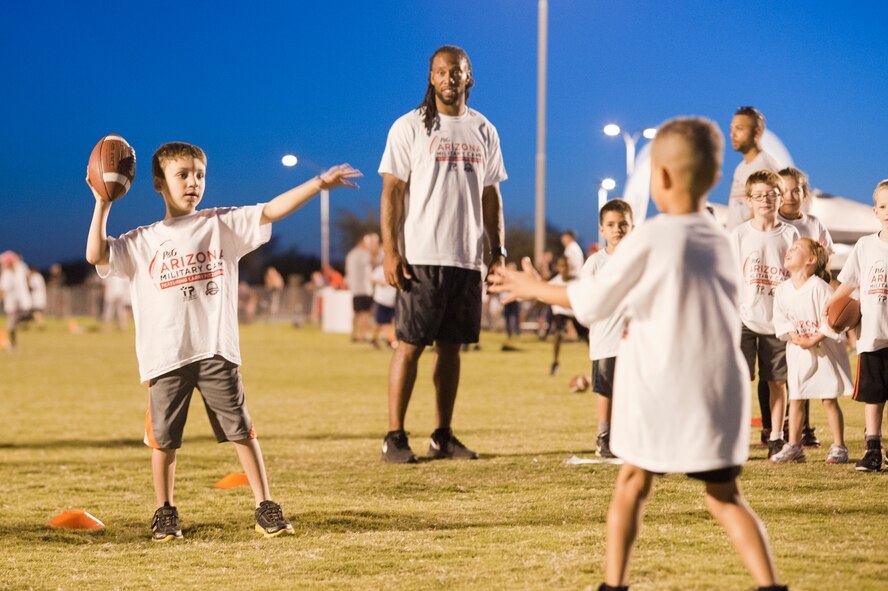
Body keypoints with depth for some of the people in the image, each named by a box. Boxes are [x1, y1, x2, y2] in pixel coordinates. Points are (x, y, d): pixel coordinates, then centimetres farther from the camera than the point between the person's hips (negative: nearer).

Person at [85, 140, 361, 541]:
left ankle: (266, 508, 4)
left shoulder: (222, 224, 8)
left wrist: (320, 183, -9)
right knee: (163, 437, 4)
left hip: (216, 350, 0)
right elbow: (96, 255, -2)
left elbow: (272, 210, 1)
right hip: (165, 355, 0)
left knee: (241, 430, -1)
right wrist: (102, 204, -1)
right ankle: (165, 513, 18)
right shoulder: (141, 242, 10)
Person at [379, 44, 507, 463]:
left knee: (451, 346, 7)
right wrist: (390, 251, -12)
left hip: (467, 257, 5)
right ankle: (394, 437, -2)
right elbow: (391, 192, -4)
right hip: (421, 256, -5)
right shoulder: (410, 127, -1)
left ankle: (443, 436, 12)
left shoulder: (483, 131, 13)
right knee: (410, 345, -5)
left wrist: (498, 249, 9)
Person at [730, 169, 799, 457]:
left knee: (777, 380, 6)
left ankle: (775, 437, 15)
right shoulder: (739, 234, 2)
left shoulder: (790, 234, 4)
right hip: (745, 317, -1)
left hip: (778, 318, 1)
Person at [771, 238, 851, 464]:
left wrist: (814, 340, -23)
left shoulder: (819, 287, -16)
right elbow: (781, 320, 3)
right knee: (795, 399, 6)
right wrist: (793, 335, -14)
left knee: (829, 399, -3)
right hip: (798, 352, 5)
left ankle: (839, 447, 4)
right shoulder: (782, 289, 2)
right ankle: (793, 446, 13)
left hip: (824, 350, -5)